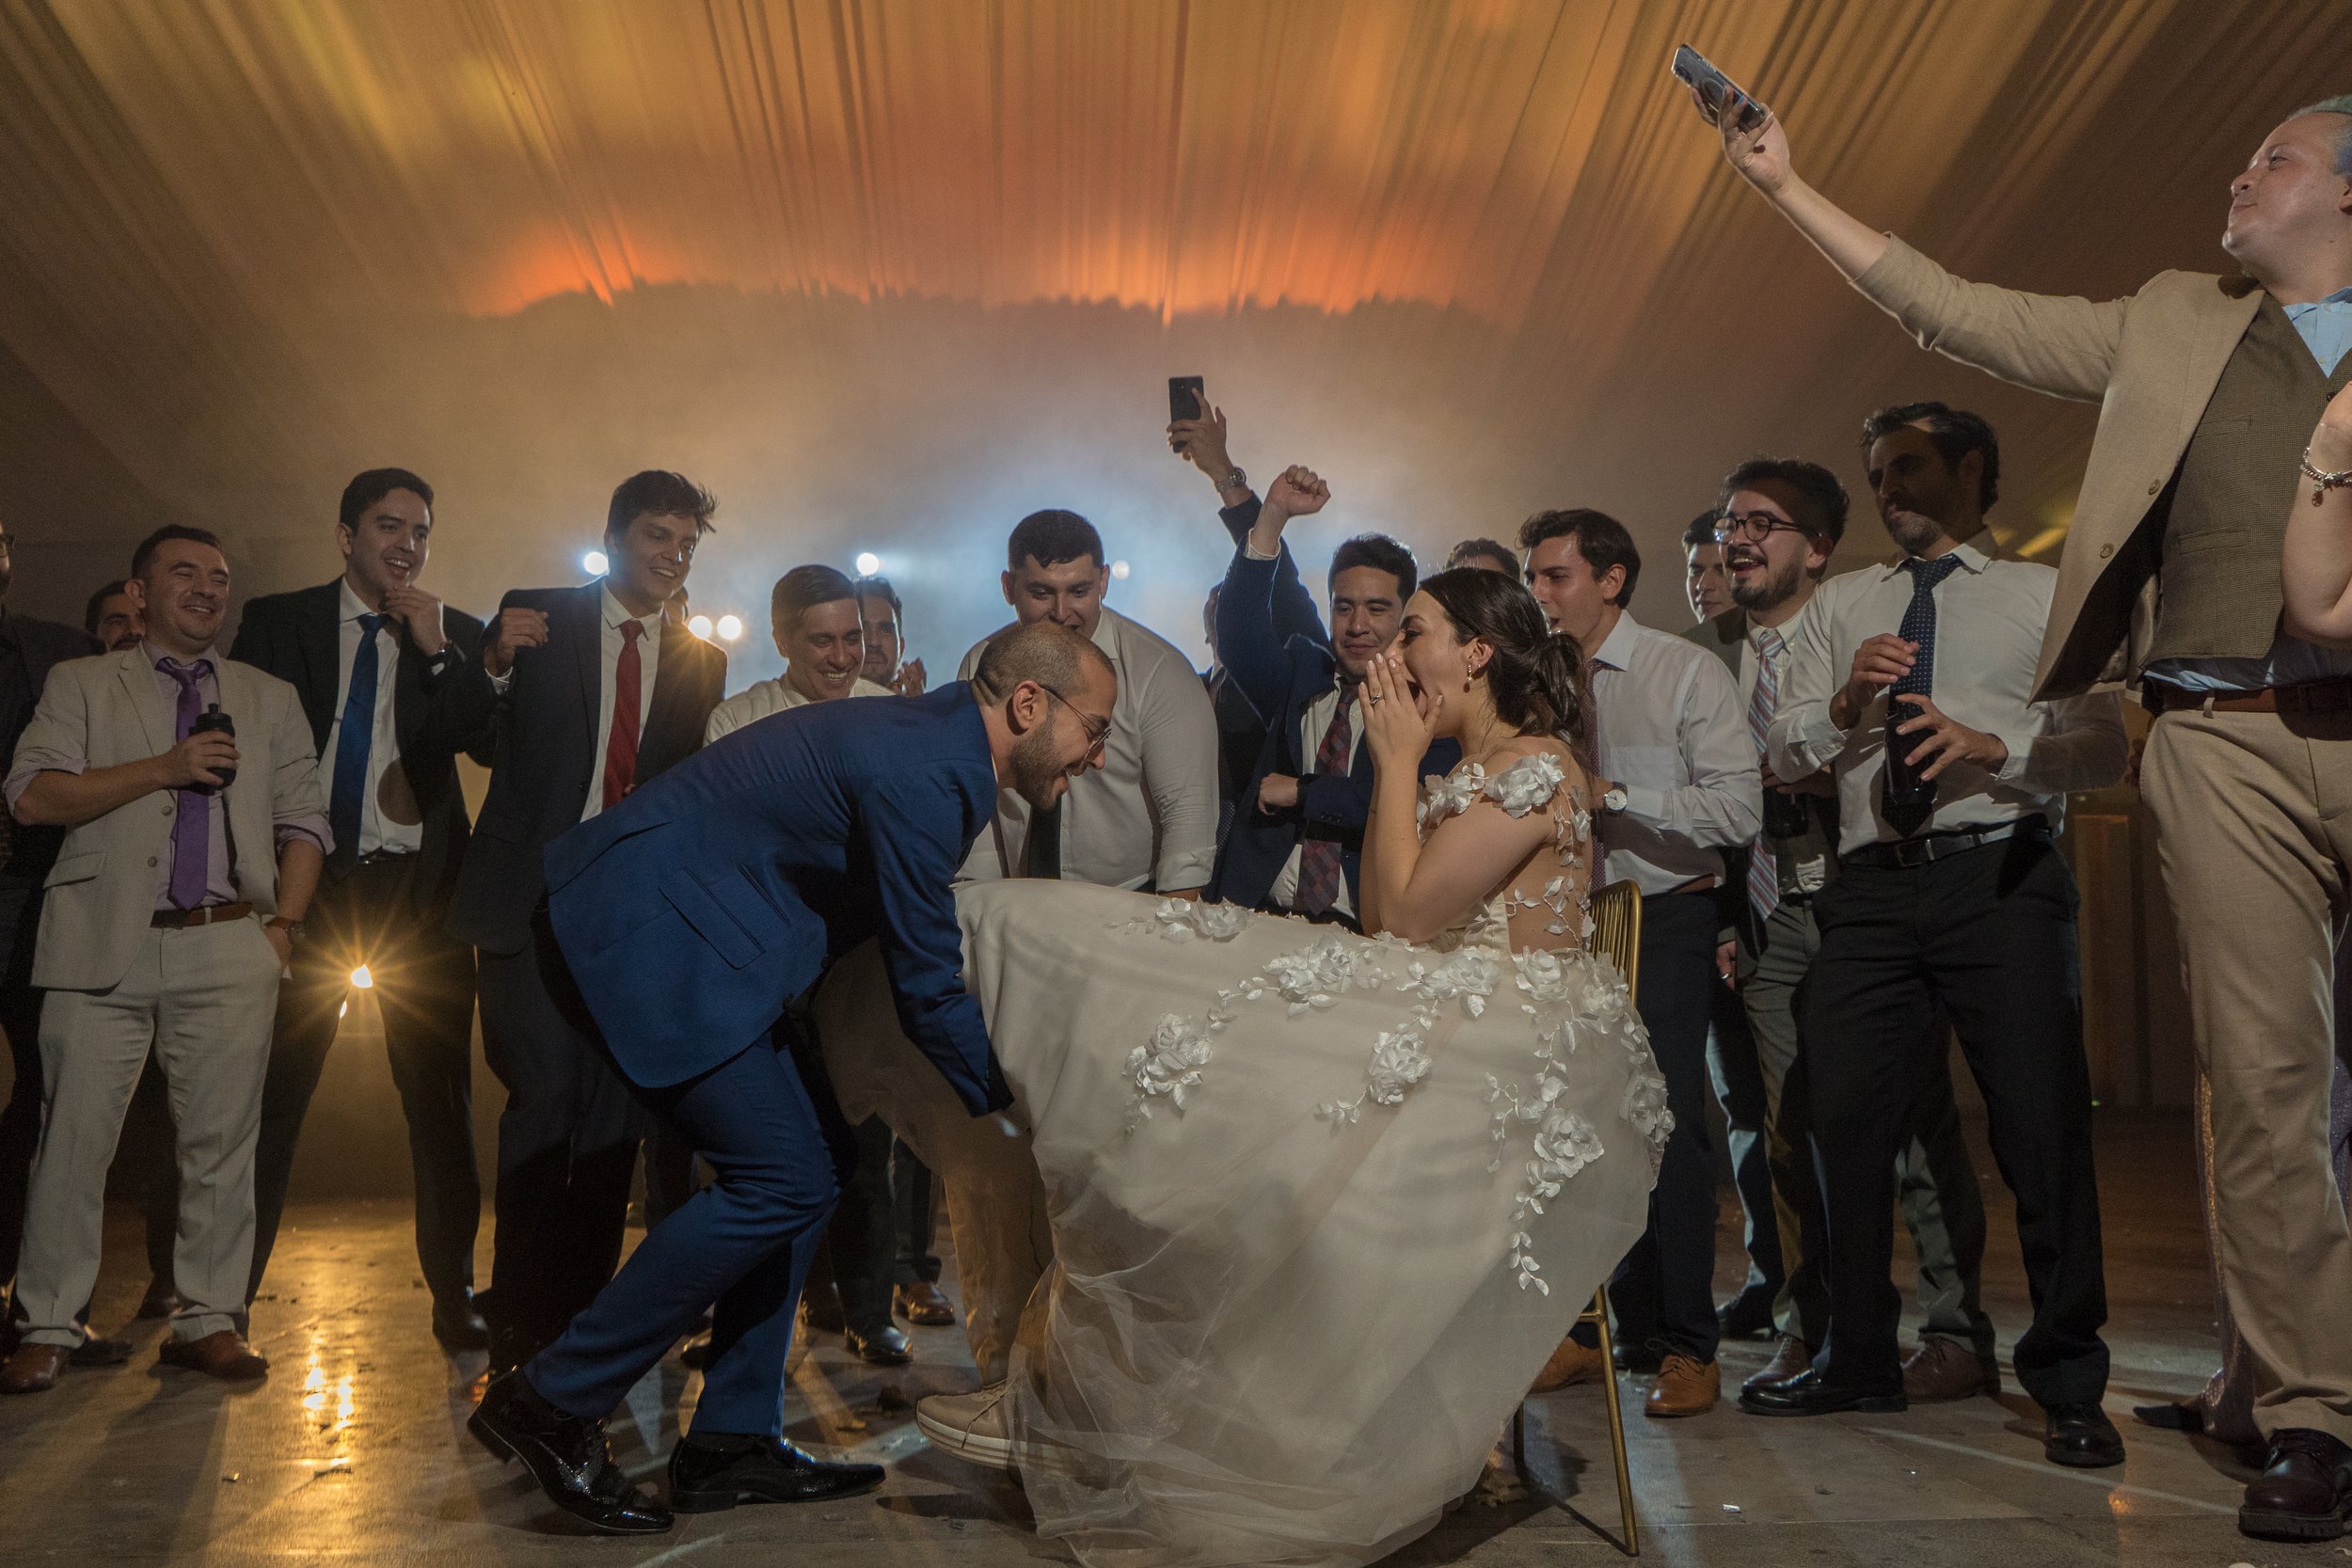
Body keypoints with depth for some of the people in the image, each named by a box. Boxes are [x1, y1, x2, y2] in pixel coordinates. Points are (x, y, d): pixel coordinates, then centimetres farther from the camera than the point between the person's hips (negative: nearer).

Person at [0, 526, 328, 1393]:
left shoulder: (271, 698, 18)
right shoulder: (81, 684, 13)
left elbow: (303, 824, 14)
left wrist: (285, 923, 1)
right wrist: (162, 768, -11)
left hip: (229, 948, 1)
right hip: (105, 943, -1)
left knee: (221, 1140, 1)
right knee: (74, 1135, 0)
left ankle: (208, 1321, 10)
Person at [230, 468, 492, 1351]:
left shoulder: (457, 636, 9)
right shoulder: (278, 622, 8)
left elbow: (491, 741, -4)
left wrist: (436, 651, -13)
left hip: (417, 886, 1)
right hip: (307, 879, 0)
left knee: (440, 1092, 2)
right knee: (271, 1088, 0)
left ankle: (454, 1293, 10)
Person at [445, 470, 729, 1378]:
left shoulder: (700, 661, 12)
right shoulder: (533, 619, 5)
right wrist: (494, 665, -16)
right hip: (536, 896, -3)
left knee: (614, 1108, 6)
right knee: (545, 1094, -9)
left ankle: (586, 1312, 18)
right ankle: (520, 1323, 5)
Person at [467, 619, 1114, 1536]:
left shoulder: (935, 742, 8)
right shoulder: (922, 774, -23)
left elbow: (925, 961, 18)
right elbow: (930, 993, -18)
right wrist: (1020, 1108, -5)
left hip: (683, 927, 11)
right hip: (647, 929, -11)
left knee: (816, 1159, 8)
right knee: (782, 1180, -11)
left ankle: (732, 1443, 15)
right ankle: (550, 1405, 1)